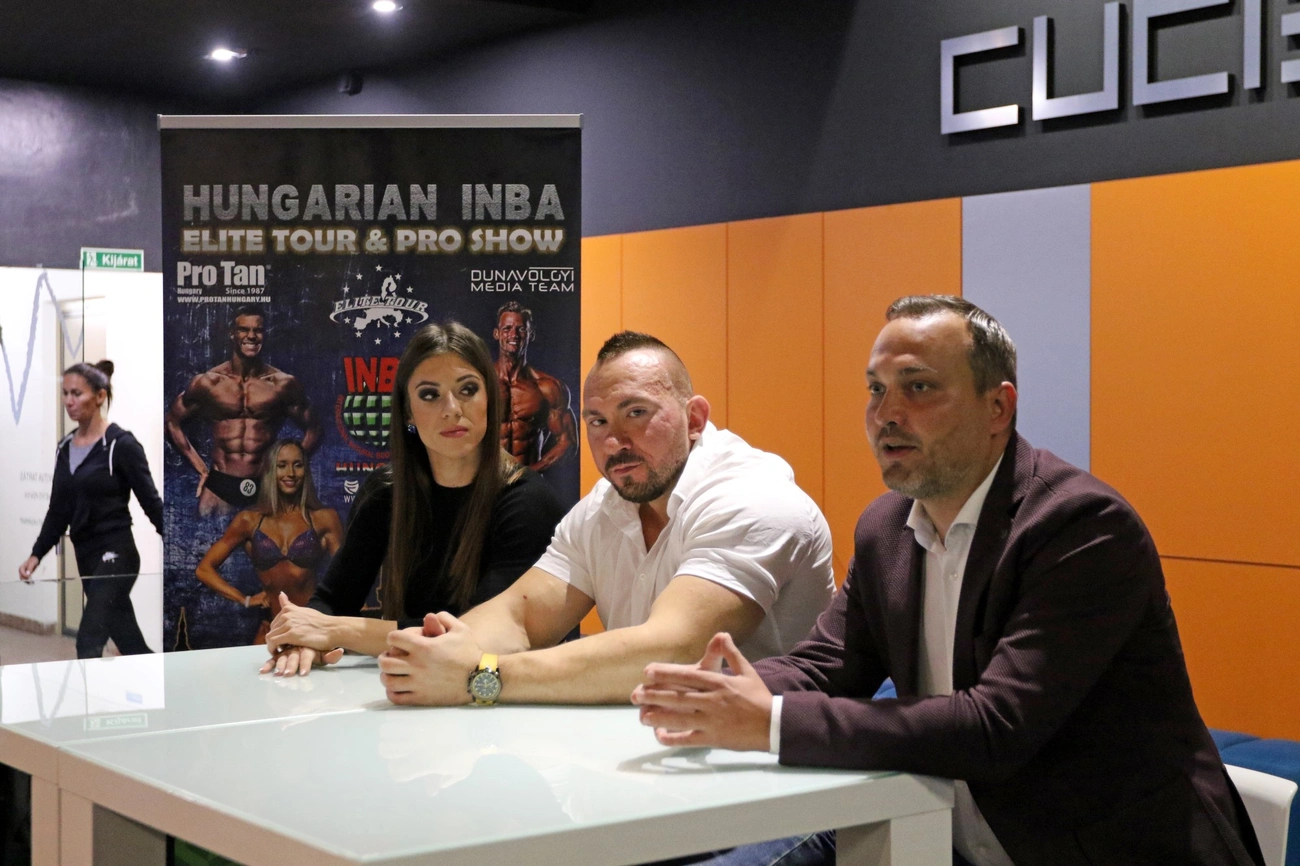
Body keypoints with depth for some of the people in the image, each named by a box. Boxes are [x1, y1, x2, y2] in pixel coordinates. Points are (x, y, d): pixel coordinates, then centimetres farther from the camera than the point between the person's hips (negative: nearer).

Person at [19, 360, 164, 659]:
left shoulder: (121, 445, -10)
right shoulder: (65, 448, 10)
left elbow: (151, 502, -9)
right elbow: (58, 511, 15)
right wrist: (36, 554, 6)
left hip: (116, 556, -7)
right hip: (86, 558, 7)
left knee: (89, 645, -12)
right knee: (131, 647, 13)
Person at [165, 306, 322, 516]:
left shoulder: (283, 384, 1)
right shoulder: (207, 383, 2)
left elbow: (313, 429, 11)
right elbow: (173, 422, 14)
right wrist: (201, 468, 8)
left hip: (266, 488, 0)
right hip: (217, 487, 0)